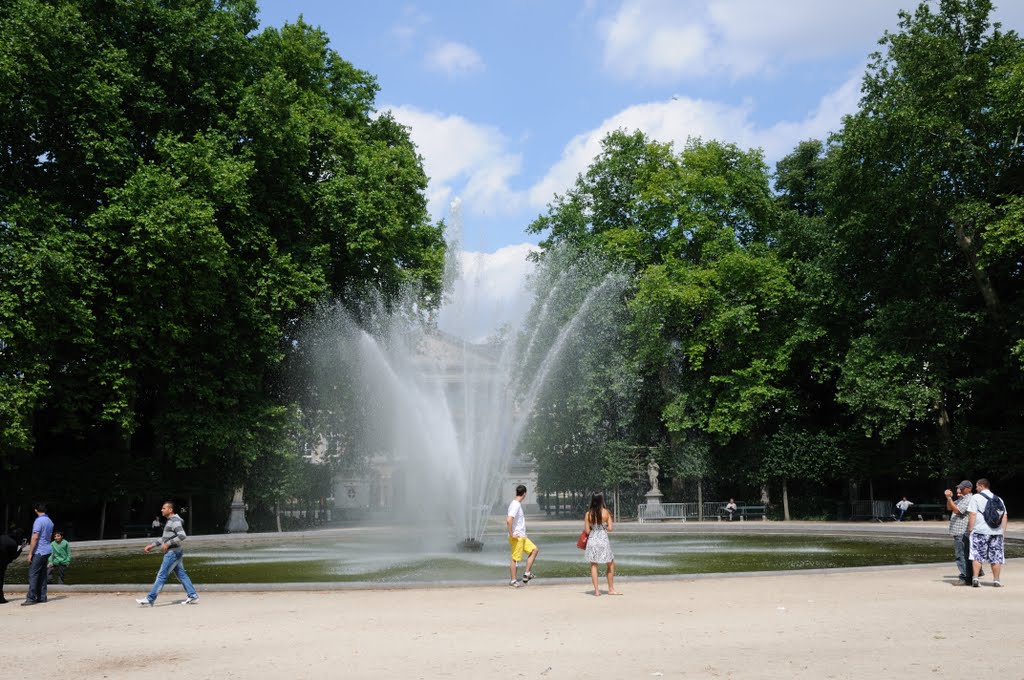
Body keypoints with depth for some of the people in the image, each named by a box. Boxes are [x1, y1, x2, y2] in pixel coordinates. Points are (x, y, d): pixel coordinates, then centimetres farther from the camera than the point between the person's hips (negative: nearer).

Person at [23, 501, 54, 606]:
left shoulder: (38, 521, -14)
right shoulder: (50, 521, 13)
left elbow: (35, 538, -18)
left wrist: (30, 553, -15)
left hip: (38, 552, -8)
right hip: (47, 551, 8)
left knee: (33, 575, -7)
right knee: (42, 575, 11)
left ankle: (31, 598, -9)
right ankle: (42, 597, 12)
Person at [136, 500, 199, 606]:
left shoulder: (175, 521, -16)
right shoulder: (170, 521, 17)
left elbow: (182, 536, -27)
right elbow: (164, 538, 26)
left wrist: (168, 544, -23)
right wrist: (152, 545, 21)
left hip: (173, 553, -10)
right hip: (174, 553, 10)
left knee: (161, 576, -5)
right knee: (181, 575, 10)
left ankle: (150, 599, -1)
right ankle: (193, 596, 10)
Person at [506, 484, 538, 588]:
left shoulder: (517, 504, 12)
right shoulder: (516, 505, -19)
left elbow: (507, 519, 21)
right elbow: (509, 520, -30)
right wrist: (511, 534, -22)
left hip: (522, 536, 10)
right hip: (517, 537, -10)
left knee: (534, 550, 11)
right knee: (515, 558, -1)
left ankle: (527, 574, 13)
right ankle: (513, 580, 8)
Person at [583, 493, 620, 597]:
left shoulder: (588, 514, -4)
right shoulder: (606, 512, -7)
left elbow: (587, 531, -4)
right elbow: (610, 528, -7)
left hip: (592, 540, 1)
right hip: (603, 540, -1)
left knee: (593, 565, 11)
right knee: (610, 564, 16)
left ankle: (596, 590, 7)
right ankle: (611, 589, 19)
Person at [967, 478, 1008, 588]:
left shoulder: (975, 497, 0)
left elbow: (972, 514, -8)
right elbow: (1005, 516, 13)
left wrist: (970, 529, -3)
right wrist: (1003, 531, 15)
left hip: (980, 531, -4)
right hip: (997, 532, 4)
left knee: (977, 555, 2)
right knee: (996, 556, 8)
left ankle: (975, 578, -5)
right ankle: (996, 580, 8)